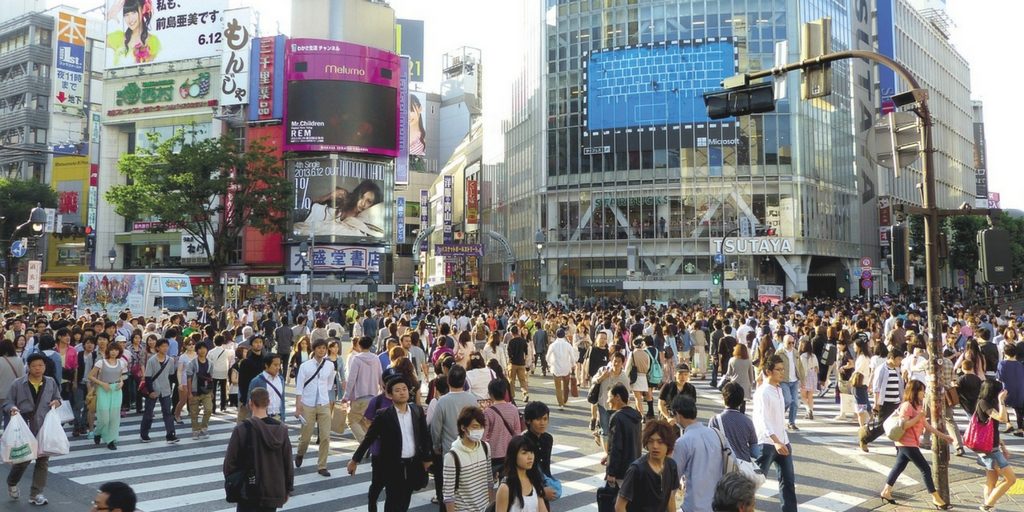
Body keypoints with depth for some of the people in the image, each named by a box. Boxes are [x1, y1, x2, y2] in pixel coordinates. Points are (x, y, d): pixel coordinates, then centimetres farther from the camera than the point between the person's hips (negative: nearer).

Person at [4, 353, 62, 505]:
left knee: (43, 460, 3)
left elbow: (58, 399, 16)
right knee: (23, 459, 2)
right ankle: (11, 483, 35)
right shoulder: (17, 383, -4)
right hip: (24, 428, -3)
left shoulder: (51, 382, 4)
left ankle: (36, 494, 13)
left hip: (45, 429, 3)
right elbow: (7, 403, 1)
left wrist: (57, 402, -6)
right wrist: (12, 408, -20)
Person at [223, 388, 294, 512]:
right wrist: (287, 490, 14)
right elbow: (288, 463, 3)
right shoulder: (281, 429, -2)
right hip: (274, 491, 3)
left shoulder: (242, 429, -14)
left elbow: (230, 462, -8)